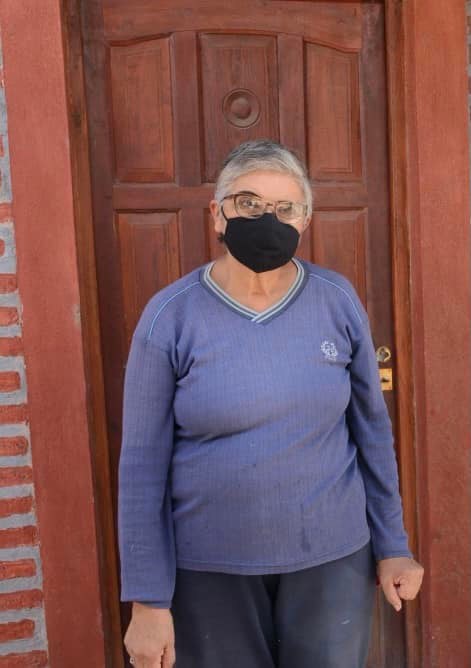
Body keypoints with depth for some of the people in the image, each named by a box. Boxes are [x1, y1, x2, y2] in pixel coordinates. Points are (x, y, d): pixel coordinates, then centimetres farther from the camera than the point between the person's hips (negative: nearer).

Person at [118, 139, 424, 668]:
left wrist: (392, 544, 6)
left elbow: (371, 428, 3)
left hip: (332, 553, 2)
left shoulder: (338, 301, -6)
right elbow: (143, 462, -9)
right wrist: (148, 598, -7)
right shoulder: (170, 316, -12)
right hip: (210, 566, -1)